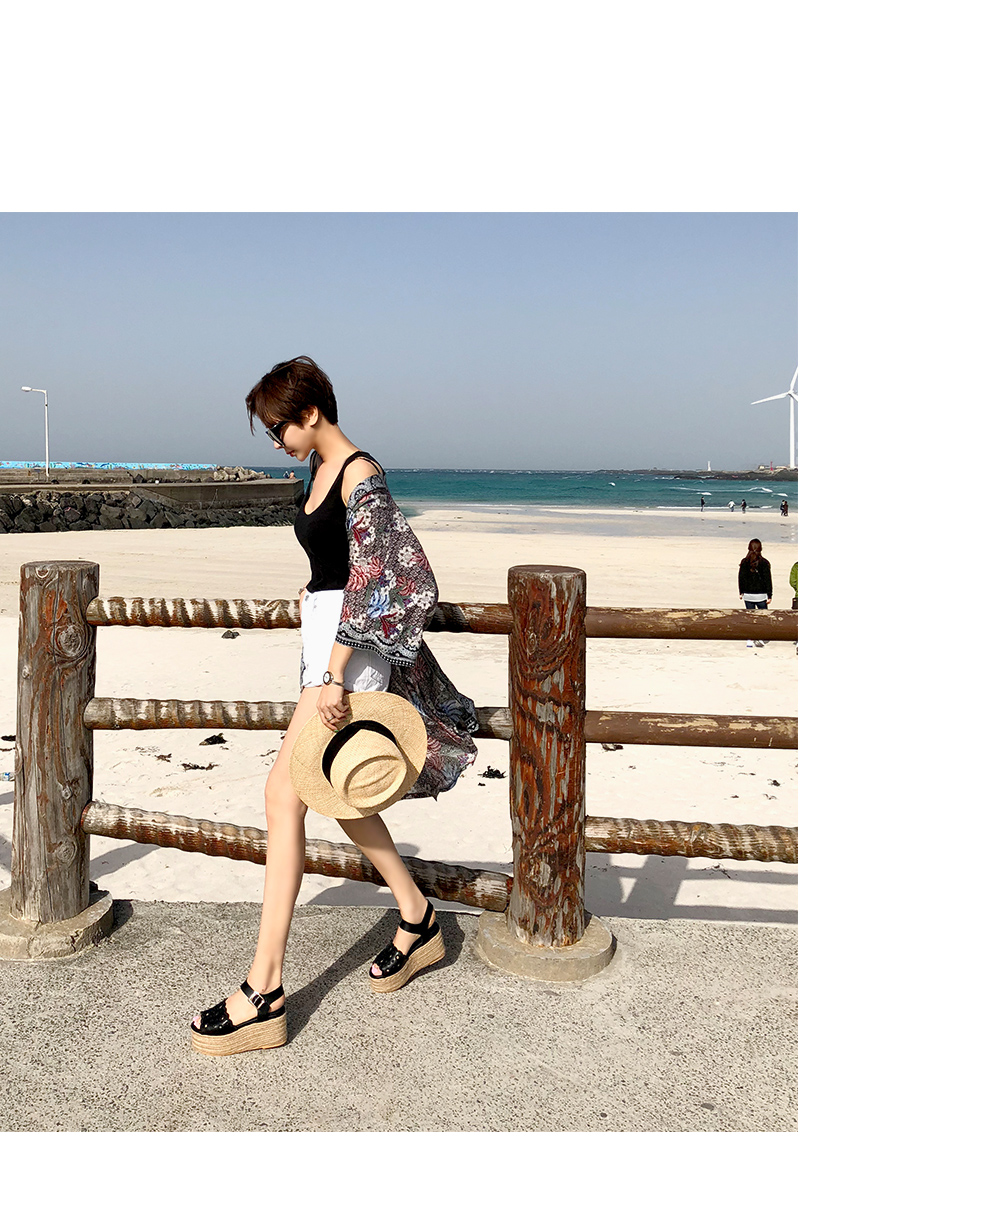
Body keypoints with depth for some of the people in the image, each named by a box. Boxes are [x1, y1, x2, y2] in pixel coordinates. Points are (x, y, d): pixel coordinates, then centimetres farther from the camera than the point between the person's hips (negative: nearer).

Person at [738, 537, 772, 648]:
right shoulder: (764, 562, -8)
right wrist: (769, 595, -1)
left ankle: (750, 640, 7)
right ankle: (759, 639, 1)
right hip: (761, 595, -2)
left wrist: (741, 592, 17)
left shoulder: (744, 562, 0)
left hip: (748, 595, 3)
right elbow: (767, 580, -6)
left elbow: (741, 578, 6)